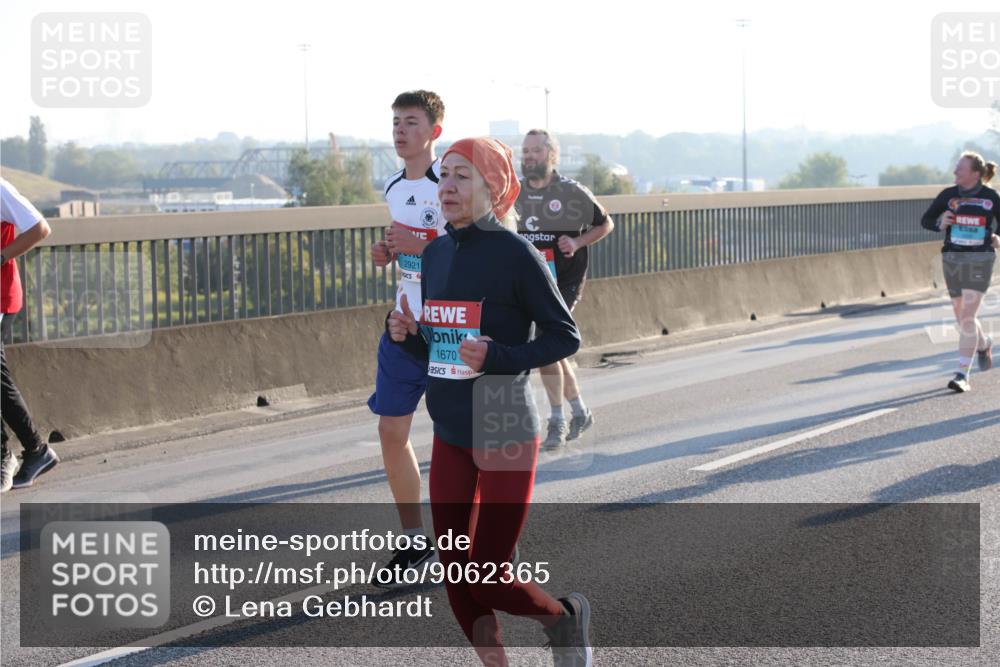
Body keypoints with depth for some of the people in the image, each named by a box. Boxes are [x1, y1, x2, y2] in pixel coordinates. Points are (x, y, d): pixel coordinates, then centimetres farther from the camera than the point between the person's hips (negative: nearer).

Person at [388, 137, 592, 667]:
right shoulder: (435, 254, 7)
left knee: (487, 581, -4)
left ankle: (564, 617, 25)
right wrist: (406, 335, -5)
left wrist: (499, 357, -22)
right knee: (455, 577, 6)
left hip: (506, 437, -6)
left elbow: (565, 336, -9)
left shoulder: (514, 253, -12)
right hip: (450, 437, 6)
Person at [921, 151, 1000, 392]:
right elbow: (925, 220, 9)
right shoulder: (948, 195, 2)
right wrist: (939, 224, -11)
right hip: (953, 259, 3)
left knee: (967, 318, -13)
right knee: (963, 319, 14)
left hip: (980, 260, -3)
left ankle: (963, 375, -11)